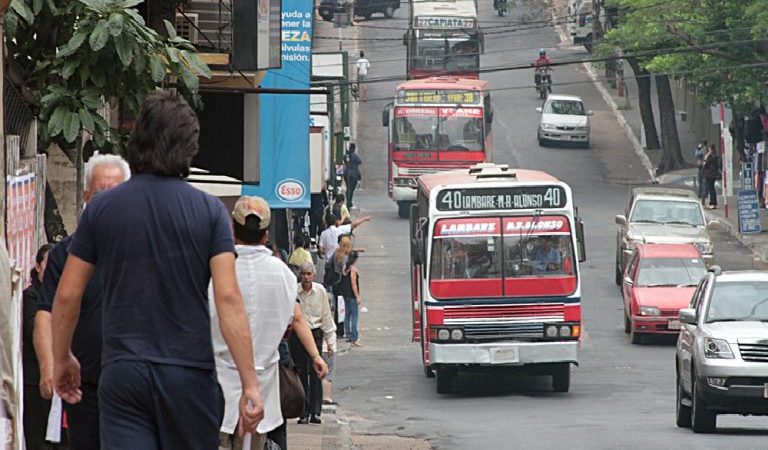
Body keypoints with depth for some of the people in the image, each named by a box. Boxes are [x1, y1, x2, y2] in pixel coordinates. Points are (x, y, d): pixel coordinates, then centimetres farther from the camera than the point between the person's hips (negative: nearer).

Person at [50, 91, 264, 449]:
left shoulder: (102, 209, 2)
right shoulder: (209, 211, -3)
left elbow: (67, 296, 4)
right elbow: (228, 298, -11)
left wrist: (62, 359, 20)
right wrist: (250, 384, -10)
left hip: (122, 372, 0)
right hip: (189, 372, 0)